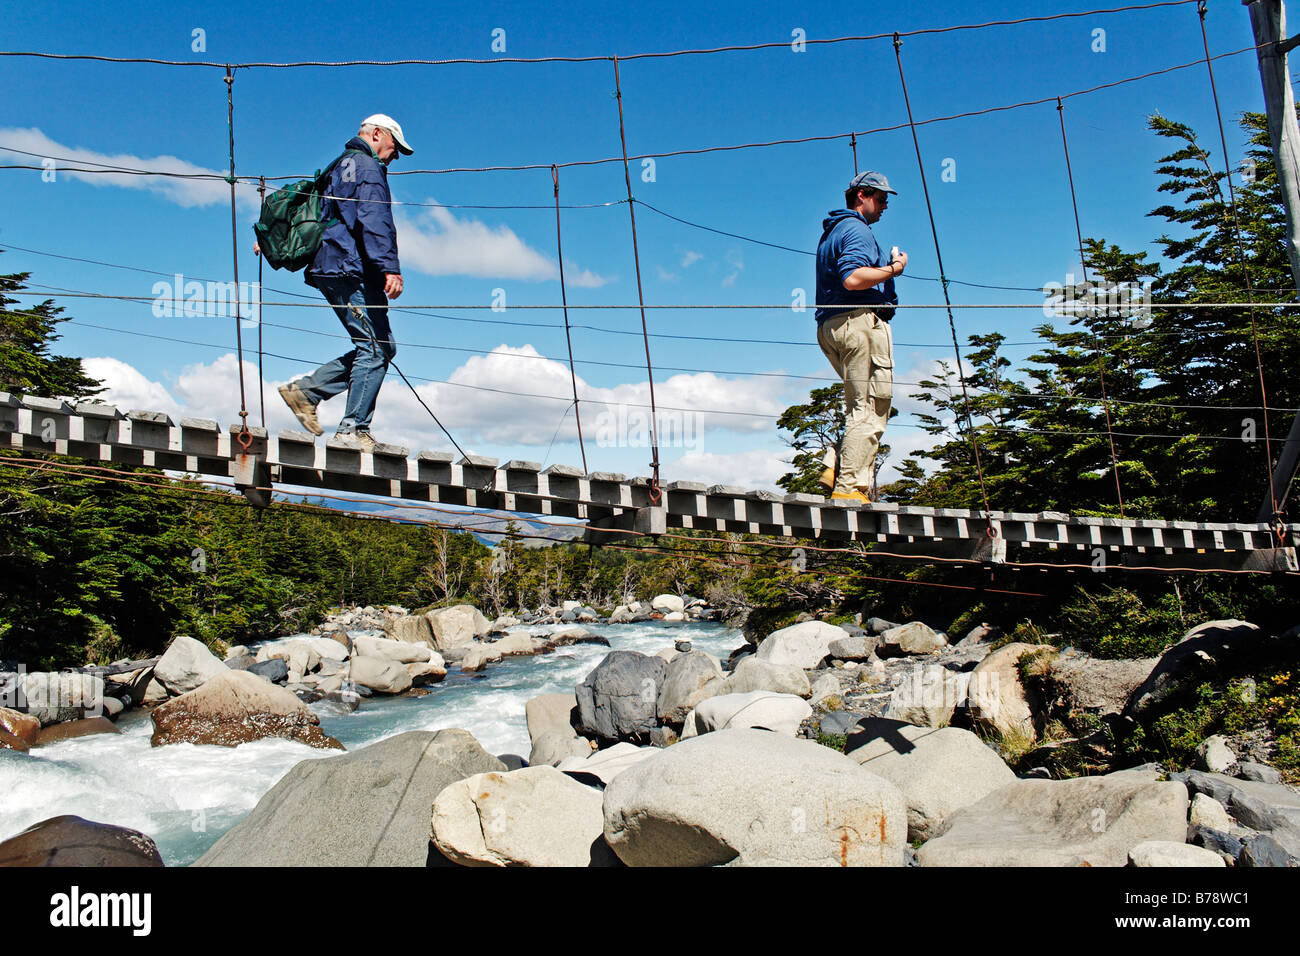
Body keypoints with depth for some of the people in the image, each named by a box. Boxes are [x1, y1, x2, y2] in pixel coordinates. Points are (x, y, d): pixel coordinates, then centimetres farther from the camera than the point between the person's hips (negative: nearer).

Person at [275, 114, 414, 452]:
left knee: (382, 346, 8)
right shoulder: (368, 167, -4)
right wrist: (390, 268, -28)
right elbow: (375, 221, -20)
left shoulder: (341, 165, 27)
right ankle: (354, 428, -10)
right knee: (375, 348, -10)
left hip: (330, 268, 10)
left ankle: (306, 390, 8)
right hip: (350, 271, -10)